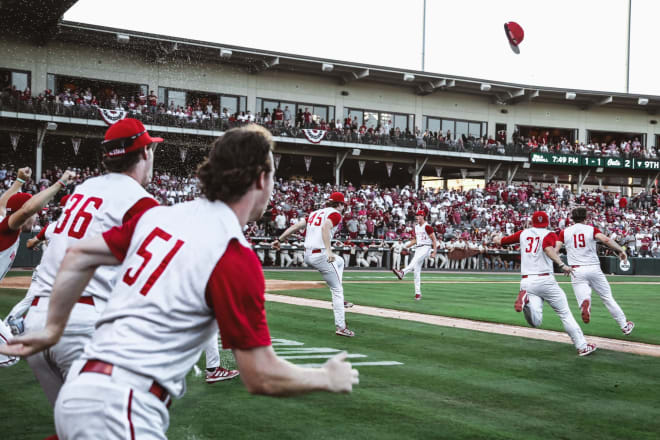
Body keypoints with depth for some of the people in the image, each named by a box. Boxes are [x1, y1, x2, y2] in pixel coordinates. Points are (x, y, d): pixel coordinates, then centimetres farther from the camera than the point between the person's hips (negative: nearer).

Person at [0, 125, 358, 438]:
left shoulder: (159, 215, 8)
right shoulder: (237, 258, -13)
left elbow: (79, 256, 15)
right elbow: (261, 377, -11)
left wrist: (53, 330, 26)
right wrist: (327, 378, 5)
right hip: (121, 408, -8)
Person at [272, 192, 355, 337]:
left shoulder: (315, 213, 19)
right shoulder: (335, 214, -5)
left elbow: (297, 226, 12)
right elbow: (325, 227, -25)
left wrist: (280, 240, 13)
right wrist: (329, 251, -36)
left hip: (307, 256, 8)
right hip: (321, 256, -8)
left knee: (339, 261, 33)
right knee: (337, 289, 0)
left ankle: (338, 301, 29)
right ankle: (340, 327, -5)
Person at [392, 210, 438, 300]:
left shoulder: (427, 227, -8)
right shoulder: (416, 227, 17)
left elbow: (434, 240, -9)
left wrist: (434, 252, -16)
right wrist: (406, 246, 9)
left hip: (426, 248, -8)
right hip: (418, 248, 8)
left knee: (416, 260, -33)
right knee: (417, 271, 2)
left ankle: (403, 272, -58)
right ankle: (418, 293, 5)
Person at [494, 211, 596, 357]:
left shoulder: (523, 233, 15)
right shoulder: (549, 234, 4)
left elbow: (499, 241, 25)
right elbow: (548, 249, -19)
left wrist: (496, 239, 47)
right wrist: (562, 265, -27)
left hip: (526, 283, 3)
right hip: (545, 280, -3)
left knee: (536, 322, -6)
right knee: (565, 314, 6)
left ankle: (526, 300, -32)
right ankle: (582, 346, 3)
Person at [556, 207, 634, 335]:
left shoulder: (565, 232, 7)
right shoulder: (591, 229, 2)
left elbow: (555, 249, -2)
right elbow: (606, 239, -15)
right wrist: (620, 251, -9)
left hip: (576, 271, 0)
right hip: (594, 269, 0)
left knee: (583, 297, -6)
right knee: (607, 297, 11)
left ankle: (585, 303, -43)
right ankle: (624, 325, 17)